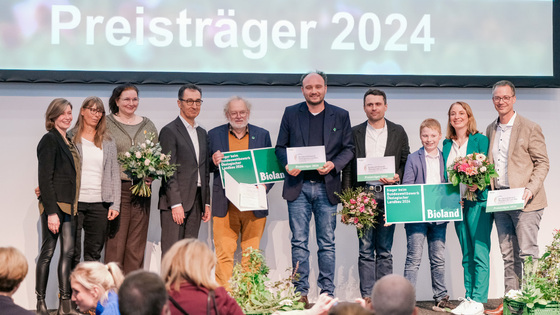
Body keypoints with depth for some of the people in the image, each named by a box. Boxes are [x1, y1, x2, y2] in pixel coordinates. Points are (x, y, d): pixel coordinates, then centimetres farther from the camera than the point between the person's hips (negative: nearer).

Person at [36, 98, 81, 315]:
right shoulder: (49, 140, -7)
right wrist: (51, 211, -18)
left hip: (68, 205, 7)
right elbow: (45, 178, -13)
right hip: (53, 204, -7)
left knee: (68, 251, 2)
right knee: (48, 251, -2)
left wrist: (73, 206, 12)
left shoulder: (68, 141, 16)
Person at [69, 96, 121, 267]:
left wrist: (115, 204, 3)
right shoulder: (70, 138, 5)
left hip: (99, 204, 2)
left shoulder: (108, 142, 12)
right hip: (75, 201, -2)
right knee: (72, 253, -2)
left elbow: (115, 173, 11)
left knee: (94, 254, 6)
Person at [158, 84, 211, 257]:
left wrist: (207, 203, 15)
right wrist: (176, 203, -16)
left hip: (196, 201, 7)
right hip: (175, 200, -7)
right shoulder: (169, 131, -5)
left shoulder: (202, 133, 18)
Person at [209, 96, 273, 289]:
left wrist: (265, 186, -5)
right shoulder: (214, 135, 10)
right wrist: (214, 162, -11)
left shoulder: (262, 135, 12)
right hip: (225, 205, -1)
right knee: (224, 254, -6)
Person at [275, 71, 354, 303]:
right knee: (299, 242, 1)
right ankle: (301, 292, 7)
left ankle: (327, 292, 10)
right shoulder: (291, 113, 8)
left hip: (326, 187, 0)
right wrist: (287, 164, -11)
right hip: (298, 186, 0)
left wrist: (333, 165, -11)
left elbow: (348, 148, 7)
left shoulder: (340, 116, 7)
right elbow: (280, 147, 9)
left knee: (327, 243, 4)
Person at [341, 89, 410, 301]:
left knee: (384, 251, 4)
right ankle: (367, 297, 1)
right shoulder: (355, 133, 9)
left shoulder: (398, 132, 10)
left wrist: (397, 177, -9)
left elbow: (406, 162, 12)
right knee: (365, 249, -1)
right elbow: (348, 168, 7)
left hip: (388, 195, 0)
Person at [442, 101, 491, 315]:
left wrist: (477, 185, -22)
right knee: (466, 254, 9)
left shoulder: (480, 140, -1)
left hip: (478, 201, -5)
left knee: (480, 252, -9)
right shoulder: (447, 144, 14)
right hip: (456, 203, 6)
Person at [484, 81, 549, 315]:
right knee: (507, 255, 9)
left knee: (527, 252, -7)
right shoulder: (491, 130, 14)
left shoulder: (530, 128, -4)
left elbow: (542, 163, -5)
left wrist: (530, 189, -17)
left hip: (524, 200, -6)